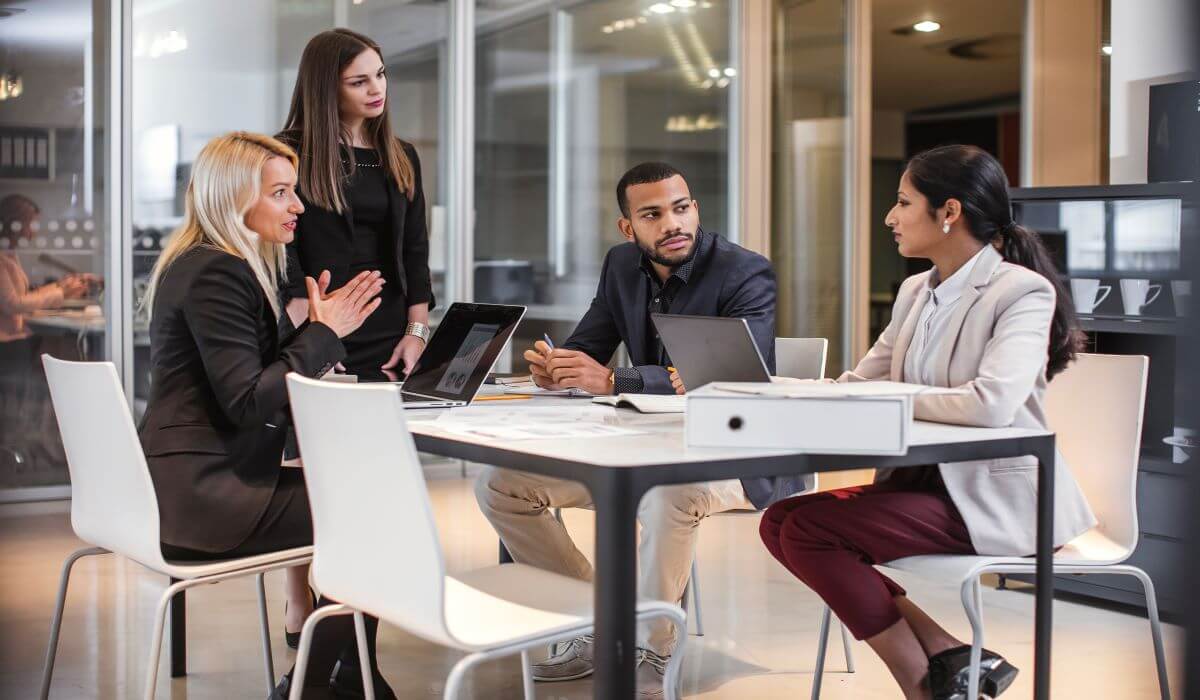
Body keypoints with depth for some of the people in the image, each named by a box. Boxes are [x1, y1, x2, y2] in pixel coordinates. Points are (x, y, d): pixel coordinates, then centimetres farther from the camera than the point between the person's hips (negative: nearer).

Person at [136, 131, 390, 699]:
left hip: (186, 479, 11)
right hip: (198, 493, -11)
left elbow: (263, 375, 16)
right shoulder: (217, 274, -16)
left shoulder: (206, 265, 17)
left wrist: (319, 326, 4)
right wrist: (323, 333, -13)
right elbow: (248, 402, -22)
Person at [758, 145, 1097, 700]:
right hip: (926, 481, 9)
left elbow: (991, 403, -29)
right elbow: (857, 384, 12)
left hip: (998, 500, -9)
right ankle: (950, 654, -2)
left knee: (811, 529, -20)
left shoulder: (1023, 292, -13)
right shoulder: (916, 292, 12)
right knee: (780, 521, -7)